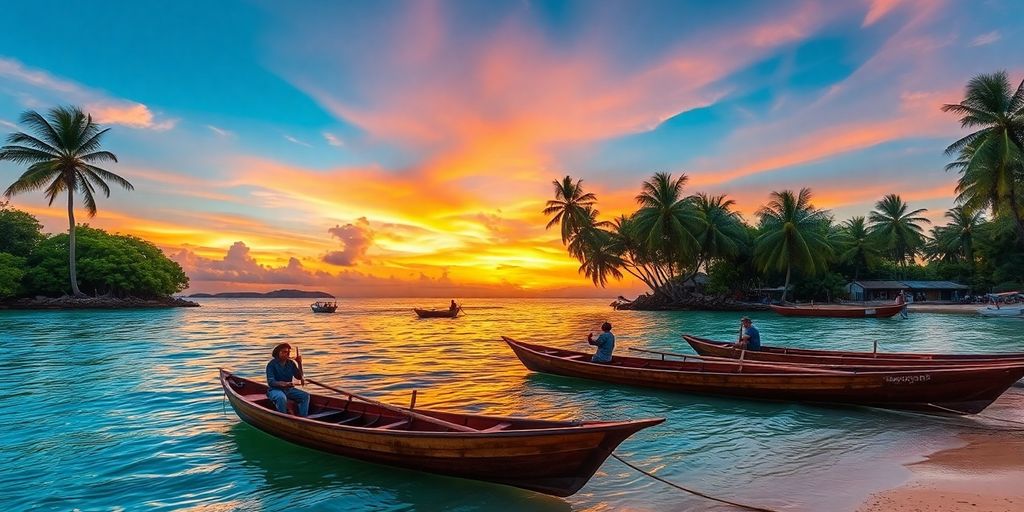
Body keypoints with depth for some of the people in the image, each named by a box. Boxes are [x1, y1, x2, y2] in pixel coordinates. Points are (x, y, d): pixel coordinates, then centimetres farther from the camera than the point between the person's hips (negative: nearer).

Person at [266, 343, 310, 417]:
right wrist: (284, 384, -35)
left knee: (305, 395, -14)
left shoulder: (291, 363, 7)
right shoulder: (272, 364, -10)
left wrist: (299, 364, -7)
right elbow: (270, 382, -18)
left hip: (289, 389, 6)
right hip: (276, 389, -5)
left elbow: (299, 377, 6)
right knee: (281, 398, -38)